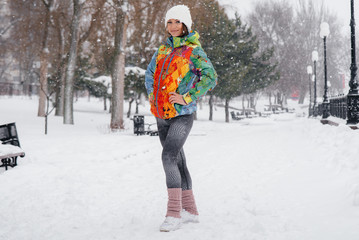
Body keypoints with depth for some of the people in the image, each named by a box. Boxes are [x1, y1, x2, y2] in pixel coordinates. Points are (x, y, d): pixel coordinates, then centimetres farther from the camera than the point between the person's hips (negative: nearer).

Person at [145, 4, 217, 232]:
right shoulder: (163, 50, 13)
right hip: (162, 115, 7)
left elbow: (210, 77, -12)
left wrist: (187, 98, -16)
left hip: (182, 114, -7)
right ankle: (190, 210, 23)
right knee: (178, 162, 12)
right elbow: (150, 73, 26)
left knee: (169, 156, -21)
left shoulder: (194, 50, -5)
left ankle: (174, 213, -19)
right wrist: (152, 94, 11)